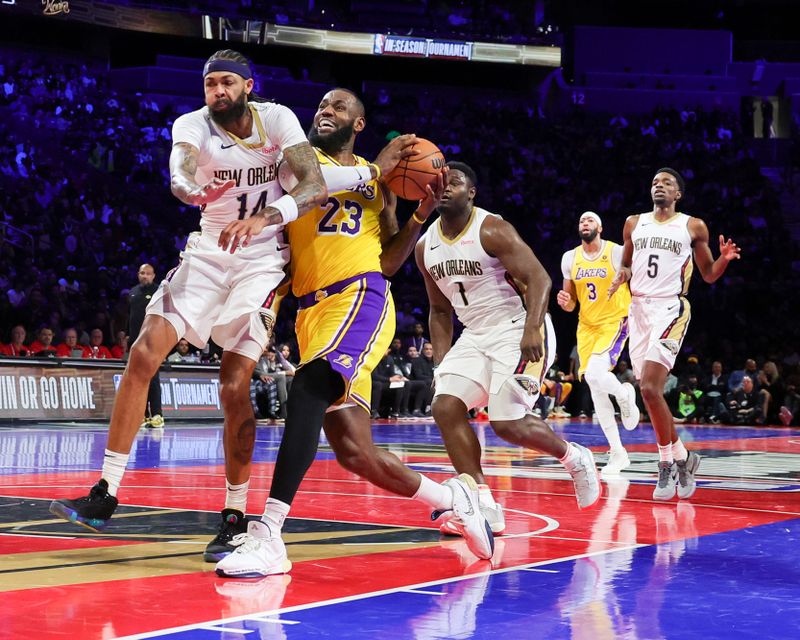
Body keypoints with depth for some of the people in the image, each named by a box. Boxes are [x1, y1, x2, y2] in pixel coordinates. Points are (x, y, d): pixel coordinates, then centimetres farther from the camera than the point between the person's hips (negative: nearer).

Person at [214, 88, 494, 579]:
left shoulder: (376, 177, 20)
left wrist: (423, 213, 6)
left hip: (361, 295, -3)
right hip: (314, 307, 3)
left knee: (310, 386, -31)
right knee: (353, 452, 0)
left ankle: (269, 536, -36)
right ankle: (452, 498, 24)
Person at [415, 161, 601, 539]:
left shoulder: (492, 231, -15)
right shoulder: (425, 247, 7)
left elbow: (539, 278, -19)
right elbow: (440, 310, 17)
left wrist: (531, 330, -33)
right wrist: (441, 363, 8)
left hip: (519, 330, -7)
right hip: (475, 336, 7)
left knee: (507, 423, -16)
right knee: (445, 407, -12)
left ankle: (575, 458, 15)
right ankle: (484, 508, -10)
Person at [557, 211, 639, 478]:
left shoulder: (617, 253, -9)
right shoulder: (570, 258, 5)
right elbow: (571, 303, 12)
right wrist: (565, 301, -10)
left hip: (615, 322, -5)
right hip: (587, 326, 5)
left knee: (595, 374, -28)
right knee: (596, 392, 2)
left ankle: (625, 394, 8)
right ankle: (617, 453, 11)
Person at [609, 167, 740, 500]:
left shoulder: (693, 227, 4)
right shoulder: (634, 223, 14)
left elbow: (708, 275, 9)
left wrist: (725, 259, -11)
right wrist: (621, 277, 0)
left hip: (670, 308, -5)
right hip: (639, 308, 5)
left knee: (649, 388, -19)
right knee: (650, 391, 7)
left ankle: (667, 464, -7)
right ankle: (682, 457, 24)